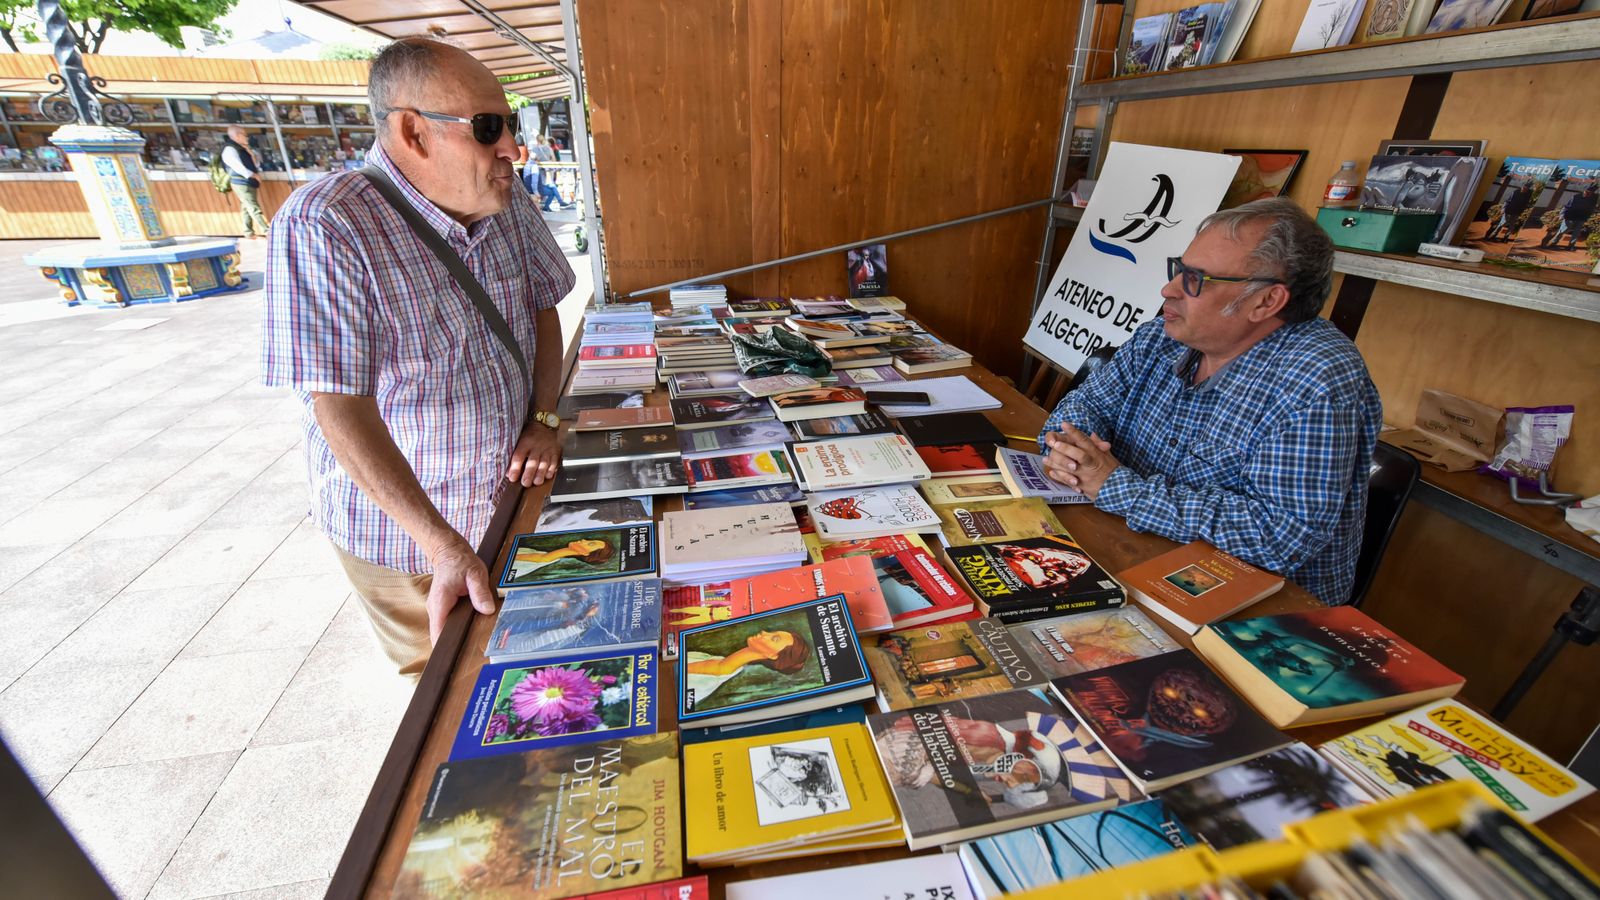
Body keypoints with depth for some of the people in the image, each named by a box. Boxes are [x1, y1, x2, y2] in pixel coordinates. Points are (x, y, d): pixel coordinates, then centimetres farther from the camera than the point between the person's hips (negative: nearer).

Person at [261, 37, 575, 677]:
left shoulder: (507, 205, -7)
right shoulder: (325, 227, -25)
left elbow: (543, 308, 6)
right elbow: (340, 409, -27)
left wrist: (544, 420, -8)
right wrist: (447, 550, -30)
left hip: (511, 498, 5)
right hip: (402, 531, -4)